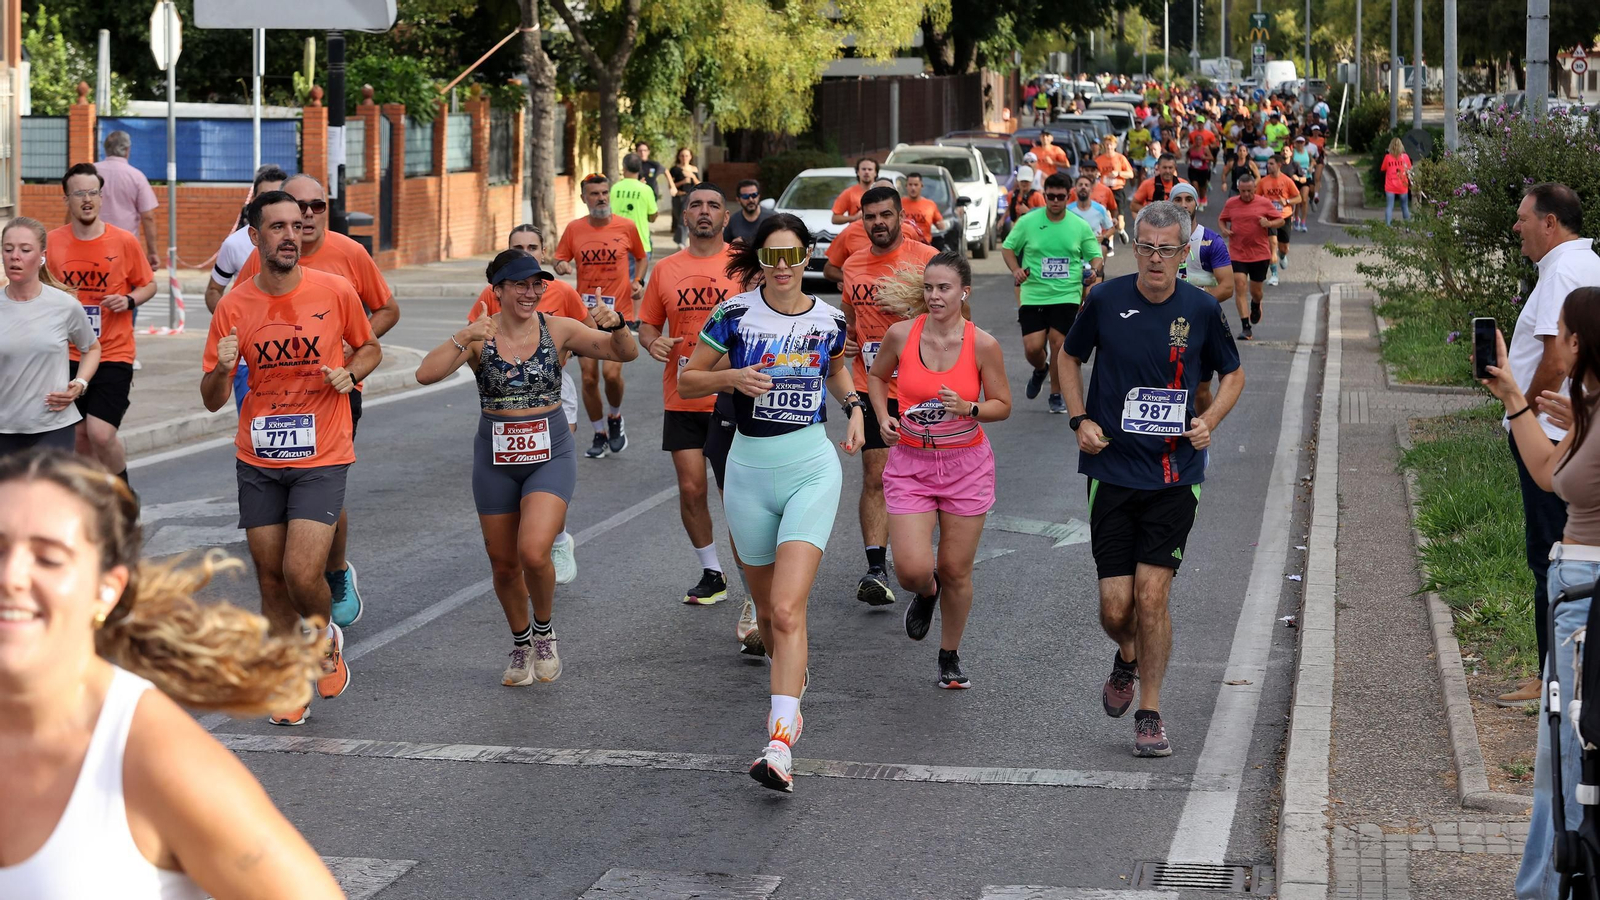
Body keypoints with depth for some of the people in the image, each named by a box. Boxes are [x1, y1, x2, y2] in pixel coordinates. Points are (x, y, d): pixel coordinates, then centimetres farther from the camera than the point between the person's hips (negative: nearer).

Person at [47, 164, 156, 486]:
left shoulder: (124, 241, -3)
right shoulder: (52, 242, 1)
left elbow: (149, 285, 8)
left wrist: (129, 300, -11)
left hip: (114, 354, -3)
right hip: (69, 355, 3)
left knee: (101, 433, -15)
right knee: (79, 435, 8)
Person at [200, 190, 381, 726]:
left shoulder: (335, 292, -6)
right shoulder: (233, 307, -3)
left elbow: (370, 348, 12)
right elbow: (212, 401, 1)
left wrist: (350, 372, -9)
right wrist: (222, 368, -21)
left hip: (322, 459, -2)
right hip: (258, 462, 2)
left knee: (302, 573, -13)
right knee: (271, 580, 8)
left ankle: (324, 635, 20)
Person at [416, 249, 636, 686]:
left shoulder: (558, 330, -6)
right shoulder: (478, 336, -7)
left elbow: (625, 353, -8)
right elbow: (426, 374, -20)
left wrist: (615, 325, -29)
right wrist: (463, 338, -35)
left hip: (551, 454, -2)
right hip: (496, 459, 2)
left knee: (533, 553, -21)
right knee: (504, 564, 11)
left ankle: (544, 630, 9)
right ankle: (521, 644, 37)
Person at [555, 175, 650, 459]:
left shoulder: (626, 227, 0)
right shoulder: (573, 229, 2)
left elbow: (642, 257, 15)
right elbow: (560, 259, 10)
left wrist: (638, 280, -2)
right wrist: (561, 266, -13)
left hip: (618, 313, -2)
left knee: (612, 372, -16)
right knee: (589, 377, 2)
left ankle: (615, 417, 14)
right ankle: (600, 434, 19)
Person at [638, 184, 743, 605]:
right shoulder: (665, 270, 7)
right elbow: (647, 324, 15)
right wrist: (653, 342, -7)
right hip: (682, 400, 3)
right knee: (691, 489, 3)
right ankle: (712, 574, 19)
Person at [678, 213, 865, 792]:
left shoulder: (828, 320, 2)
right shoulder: (735, 314, -3)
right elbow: (686, 381, 3)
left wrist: (854, 408, 7)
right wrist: (733, 377, -14)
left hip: (812, 468, -1)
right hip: (749, 468, 2)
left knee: (787, 610, -17)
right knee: (767, 608, 14)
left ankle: (780, 744, -25)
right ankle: (792, 686, 47)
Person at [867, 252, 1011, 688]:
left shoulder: (982, 344, -10)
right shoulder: (901, 334, -7)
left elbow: (1002, 406, -1)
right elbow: (877, 376, 13)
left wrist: (968, 407, -19)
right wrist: (883, 418, -2)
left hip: (966, 464, 0)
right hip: (910, 462, 0)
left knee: (955, 571, 5)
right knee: (912, 569, -12)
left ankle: (950, 655, 29)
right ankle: (925, 593, 27)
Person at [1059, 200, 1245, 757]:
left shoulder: (1201, 309, -2)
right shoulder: (1106, 300, -3)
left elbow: (1232, 373, 14)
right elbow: (1070, 357, 14)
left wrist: (1209, 421, -4)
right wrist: (1080, 419, 0)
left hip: (1175, 475, 0)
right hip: (1112, 472, 1)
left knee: (1151, 594, -8)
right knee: (1115, 608, -2)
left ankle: (1150, 713, 8)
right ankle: (1128, 658, 34)